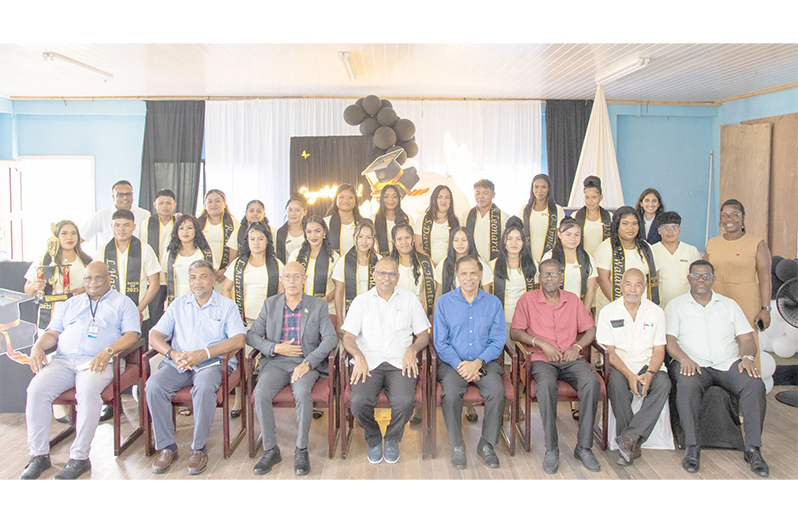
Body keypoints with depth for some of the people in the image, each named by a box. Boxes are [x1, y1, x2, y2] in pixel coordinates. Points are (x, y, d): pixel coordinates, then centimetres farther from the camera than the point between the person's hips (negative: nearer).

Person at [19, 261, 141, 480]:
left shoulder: (122, 303, 14)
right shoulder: (70, 304, 29)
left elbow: (131, 335, 0)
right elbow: (52, 333, 22)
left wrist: (108, 351, -16)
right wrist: (38, 346, -1)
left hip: (97, 362, -4)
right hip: (63, 360, 5)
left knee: (88, 391, -35)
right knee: (37, 388, -23)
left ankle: (79, 457, -26)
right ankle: (39, 454, -14)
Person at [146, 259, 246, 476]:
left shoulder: (227, 306, 8)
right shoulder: (178, 304, 18)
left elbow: (238, 339, -6)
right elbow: (154, 336, 11)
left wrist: (204, 353, -17)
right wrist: (173, 354, -11)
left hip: (211, 363, -3)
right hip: (177, 364, 3)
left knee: (204, 386, -35)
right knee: (154, 385, -26)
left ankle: (199, 448, -20)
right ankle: (166, 447, -13)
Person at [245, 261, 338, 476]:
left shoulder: (319, 305, 6)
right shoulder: (270, 304, 13)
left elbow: (331, 338, -5)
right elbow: (252, 335, 8)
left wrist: (307, 363, -18)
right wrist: (275, 348, -9)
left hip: (306, 363, -2)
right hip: (275, 362, 2)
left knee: (302, 393, -33)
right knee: (260, 393, -27)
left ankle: (301, 451, -15)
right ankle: (270, 450, -11)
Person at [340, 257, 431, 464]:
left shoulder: (410, 300, 16)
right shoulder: (361, 301, 14)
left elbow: (423, 334, 14)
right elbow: (348, 337, 6)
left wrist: (412, 349, -8)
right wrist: (358, 356, -15)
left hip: (400, 362, 0)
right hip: (368, 362, 0)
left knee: (405, 402, -29)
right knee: (359, 402, -28)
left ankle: (392, 439, 6)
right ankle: (374, 440, 6)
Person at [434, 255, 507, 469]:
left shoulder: (493, 303, 8)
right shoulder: (444, 302, 5)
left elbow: (498, 340, 2)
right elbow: (440, 342, 1)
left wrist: (478, 362, -14)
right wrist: (460, 365, -14)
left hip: (485, 362, 1)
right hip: (453, 362, -1)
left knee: (497, 391, -27)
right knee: (450, 393, -29)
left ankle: (487, 444, -7)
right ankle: (457, 446, -10)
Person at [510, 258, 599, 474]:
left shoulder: (573, 299, 15)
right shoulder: (528, 299, 6)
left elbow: (590, 330, 16)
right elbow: (515, 332, 0)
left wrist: (577, 346, -4)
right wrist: (542, 344, -11)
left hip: (571, 359, 3)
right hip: (542, 359, -2)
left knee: (592, 383, -28)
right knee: (547, 384, -36)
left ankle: (584, 447, -16)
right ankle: (551, 449, -24)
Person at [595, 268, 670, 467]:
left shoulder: (656, 312, 6)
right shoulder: (608, 312, 1)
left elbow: (659, 350, 3)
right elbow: (609, 351, -4)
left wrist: (650, 374, -17)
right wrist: (629, 375, -19)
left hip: (647, 365, 2)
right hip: (619, 366, -1)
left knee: (663, 382, -30)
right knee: (617, 384, -34)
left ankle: (630, 437, -30)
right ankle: (632, 444, -22)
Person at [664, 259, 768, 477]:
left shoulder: (729, 304, 19)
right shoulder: (676, 305, 11)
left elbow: (747, 339, 12)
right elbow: (669, 339, -1)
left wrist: (747, 357, -10)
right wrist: (684, 358, -20)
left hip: (729, 363, 3)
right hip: (693, 364, -2)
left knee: (755, 384, -27)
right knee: (687, 385, -36)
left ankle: (753, 449, -20)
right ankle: (691, 447, -28)